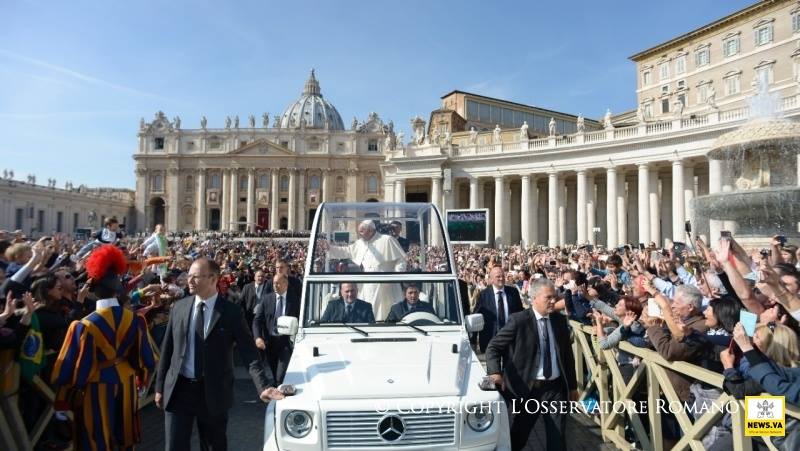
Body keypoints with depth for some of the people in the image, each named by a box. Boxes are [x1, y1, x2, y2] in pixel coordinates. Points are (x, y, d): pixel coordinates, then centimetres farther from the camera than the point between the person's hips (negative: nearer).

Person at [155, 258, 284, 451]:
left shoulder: (231, 313, -9)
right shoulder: (179, 307, 1)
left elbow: (250, 354, -11)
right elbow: (167, 349, 8)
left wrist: (264, 386, -22)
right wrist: (160, 386, 8)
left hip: (214, 392, -2)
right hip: (178, 389, 2)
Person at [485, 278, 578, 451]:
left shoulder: (560, 320, 6)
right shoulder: (518, 320, -11)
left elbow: (567, 354, 14)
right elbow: (493, 347, -10)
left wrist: (573, 385, 16)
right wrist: (495, 372, -25)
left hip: (556, 387, 4)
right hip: (527, 388, -4)